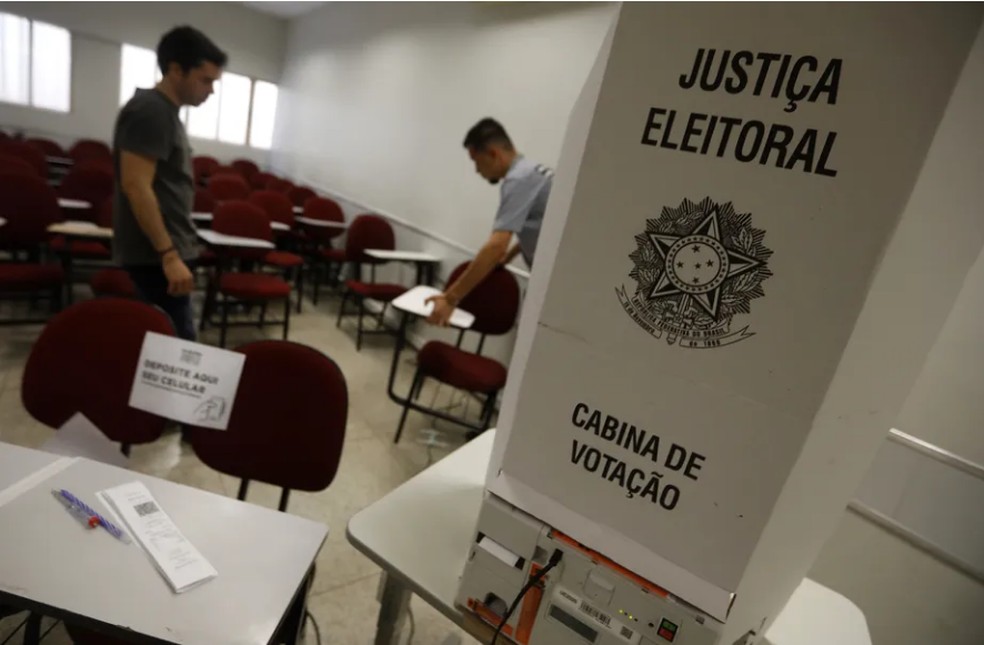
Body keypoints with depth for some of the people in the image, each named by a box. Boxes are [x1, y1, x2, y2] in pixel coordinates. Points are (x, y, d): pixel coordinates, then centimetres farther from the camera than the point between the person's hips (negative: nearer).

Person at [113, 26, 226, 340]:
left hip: (164, 252, 10)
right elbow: (135, 186, -21)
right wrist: (169, 255, -25)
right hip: (157, 256, -10)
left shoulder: (165, 111, 17)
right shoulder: (150, 110, -13)